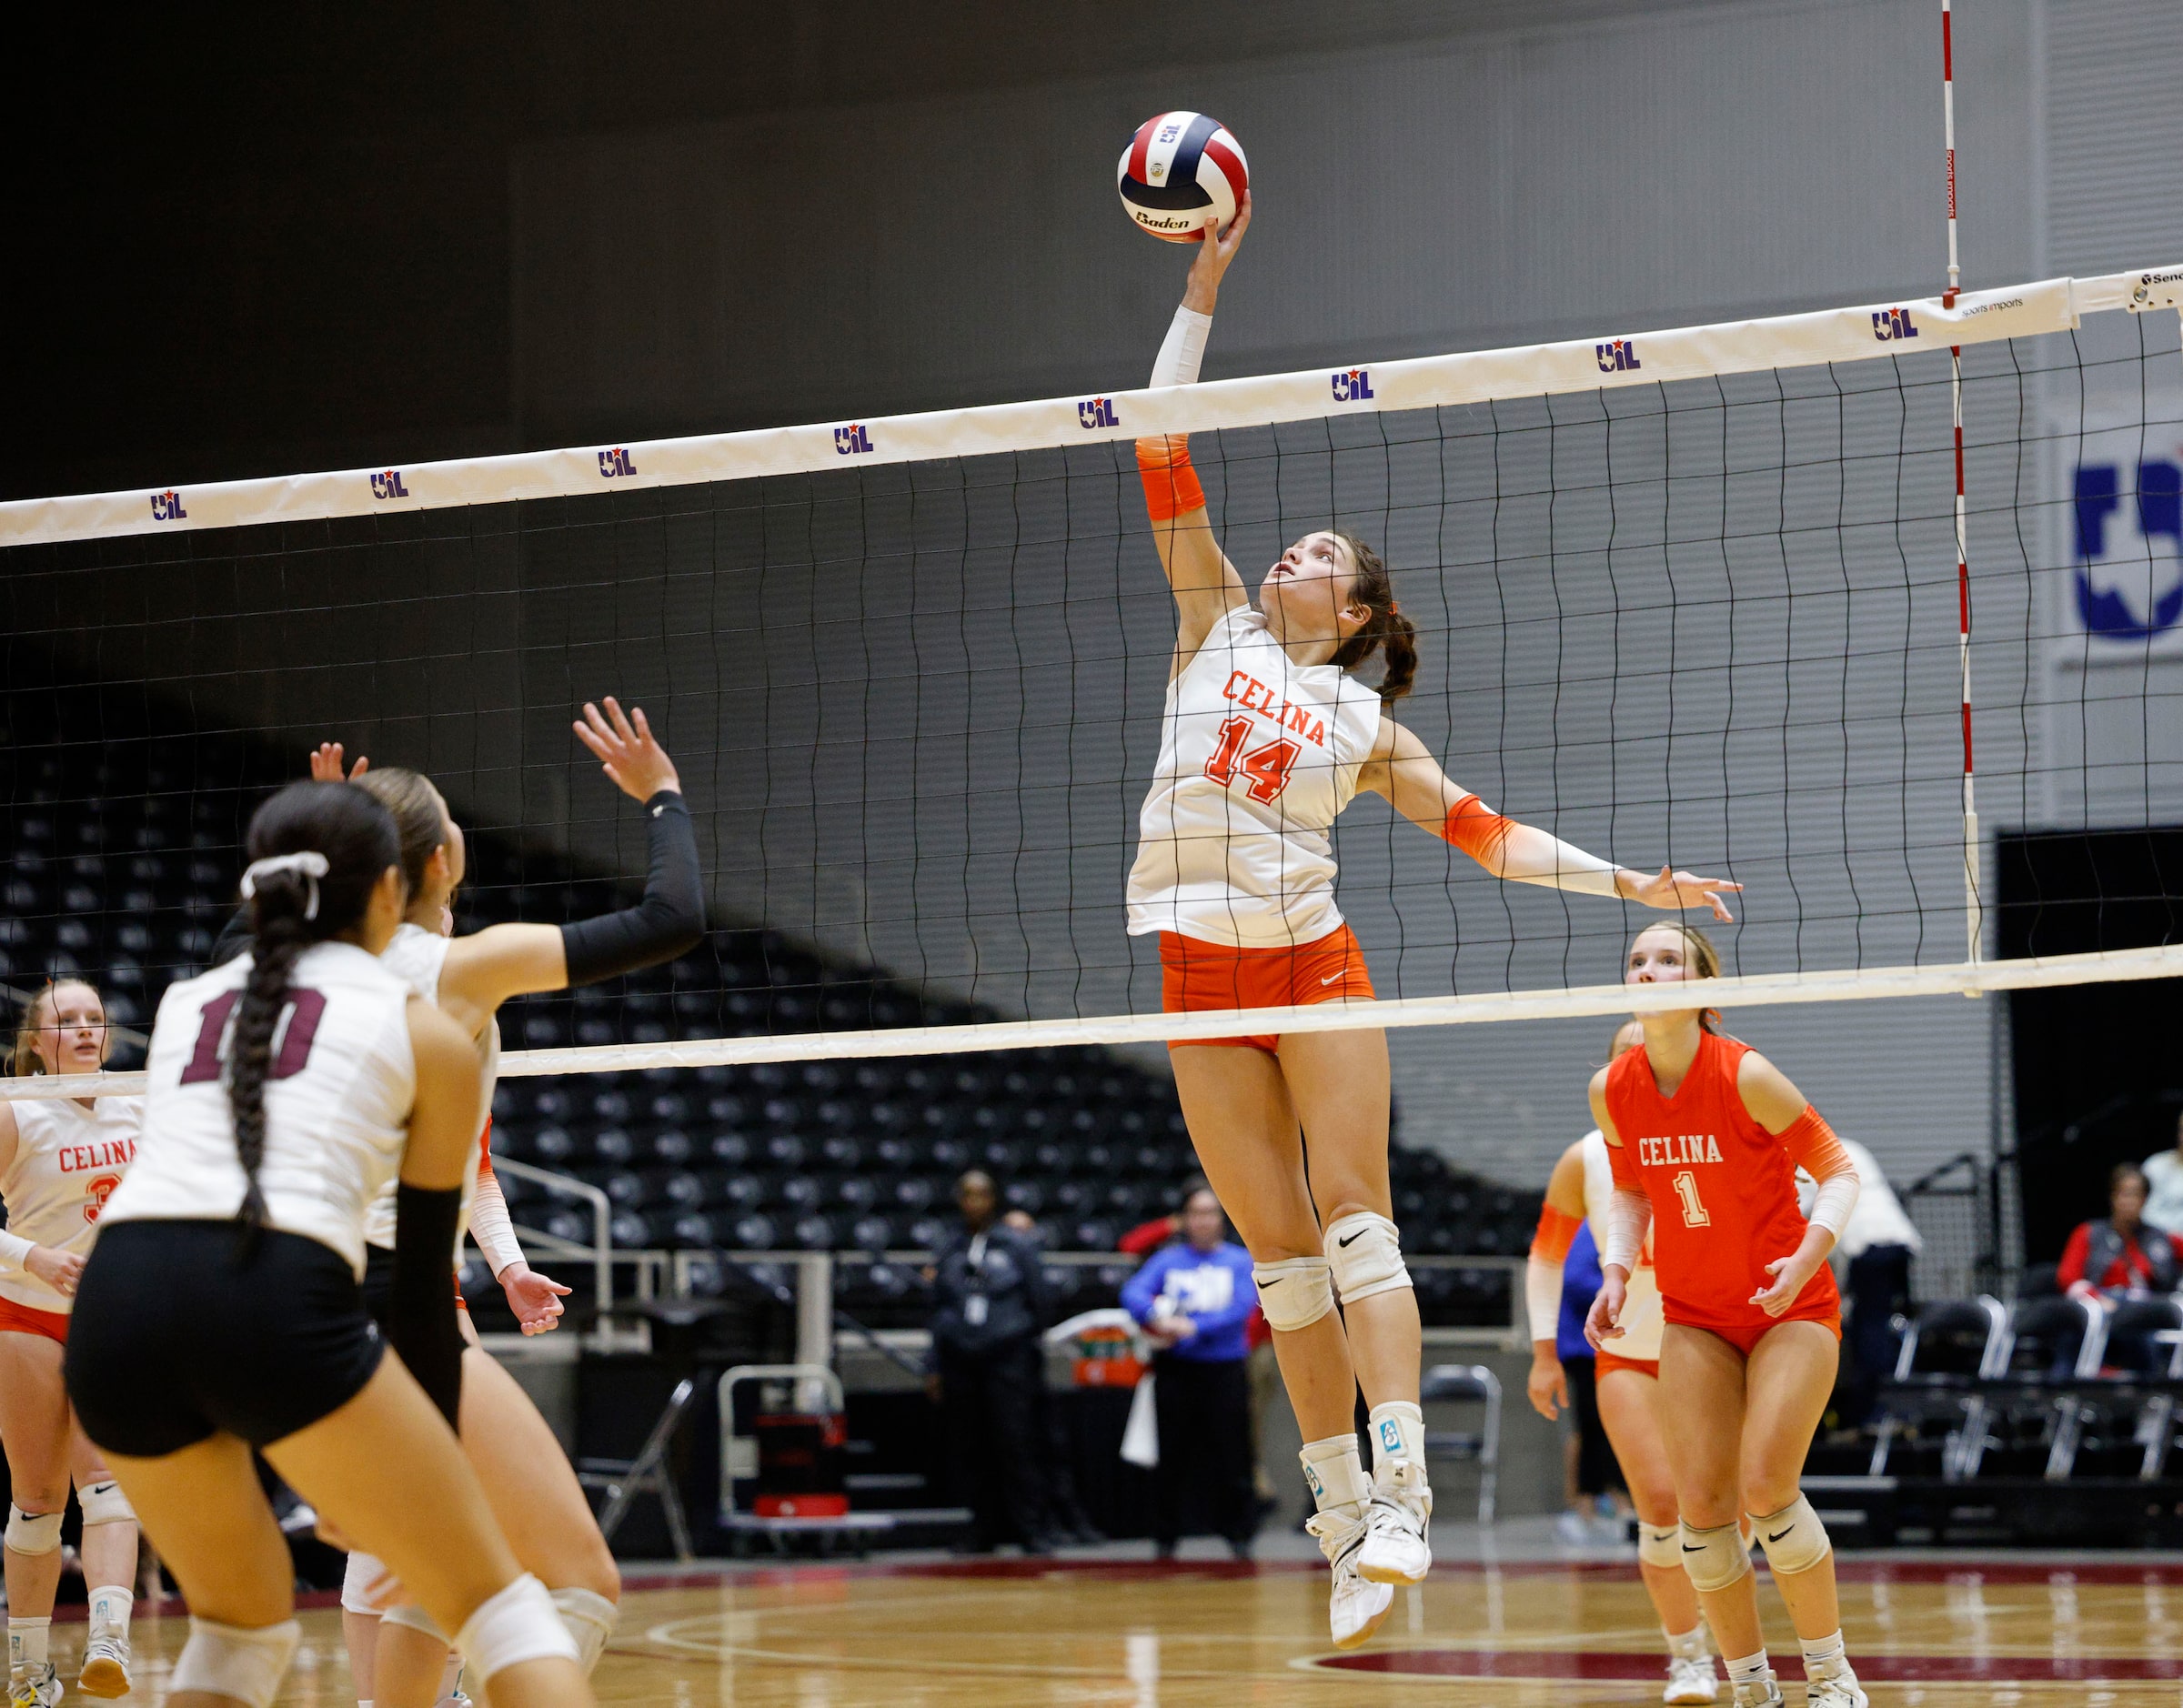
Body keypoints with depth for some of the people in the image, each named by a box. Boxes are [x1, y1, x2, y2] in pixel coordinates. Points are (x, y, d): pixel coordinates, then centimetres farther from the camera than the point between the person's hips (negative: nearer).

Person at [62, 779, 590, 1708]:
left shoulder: (185, 1002, 28)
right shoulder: (427, 1035, 17)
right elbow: (424, 1276, 18)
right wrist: (429, 1466, 27)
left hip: (115, 1308, 4)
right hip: (279, 1307, -4)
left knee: (243, 1618, 26)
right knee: (491, 1596, 9)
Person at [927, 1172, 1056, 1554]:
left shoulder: (1018, 1246, 5)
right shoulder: (949, 1252, 14)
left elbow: (1038, 1304, 9)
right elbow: (939, 1310, 16)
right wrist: (935, 1368, 13)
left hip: (1008, 1360, -3)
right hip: (959, 1361, 3)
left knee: (1015, 1445, -10)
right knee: (968, 1450, 1)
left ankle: (1030, 1528, -7)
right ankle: (985, 1532, 9)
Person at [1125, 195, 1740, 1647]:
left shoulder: (1366, 725, 10)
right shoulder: (1219, 629, 13)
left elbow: (1484, 830, 11)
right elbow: (1167, 460, 10)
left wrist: (1625, 882, 3)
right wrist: (1202, 287, 7)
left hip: (1314, 966, -2)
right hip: (1201, 980, 2)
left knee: (1355, 1223, -12)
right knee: (1281, 1256, 1)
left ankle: (1401, 1496, -21)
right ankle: (1341, 1517, 4)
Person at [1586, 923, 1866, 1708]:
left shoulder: (1745, 1076, -20)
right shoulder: (1612, 1091, -6)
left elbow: (1838, 1170, -13)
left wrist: (1805, 1258, -28)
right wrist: (1616, 1273, -5)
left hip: (1790, 1308, -4)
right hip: (1693, 1316, 4)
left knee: (1766, 1488, -17)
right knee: (1702, 1502, -6)